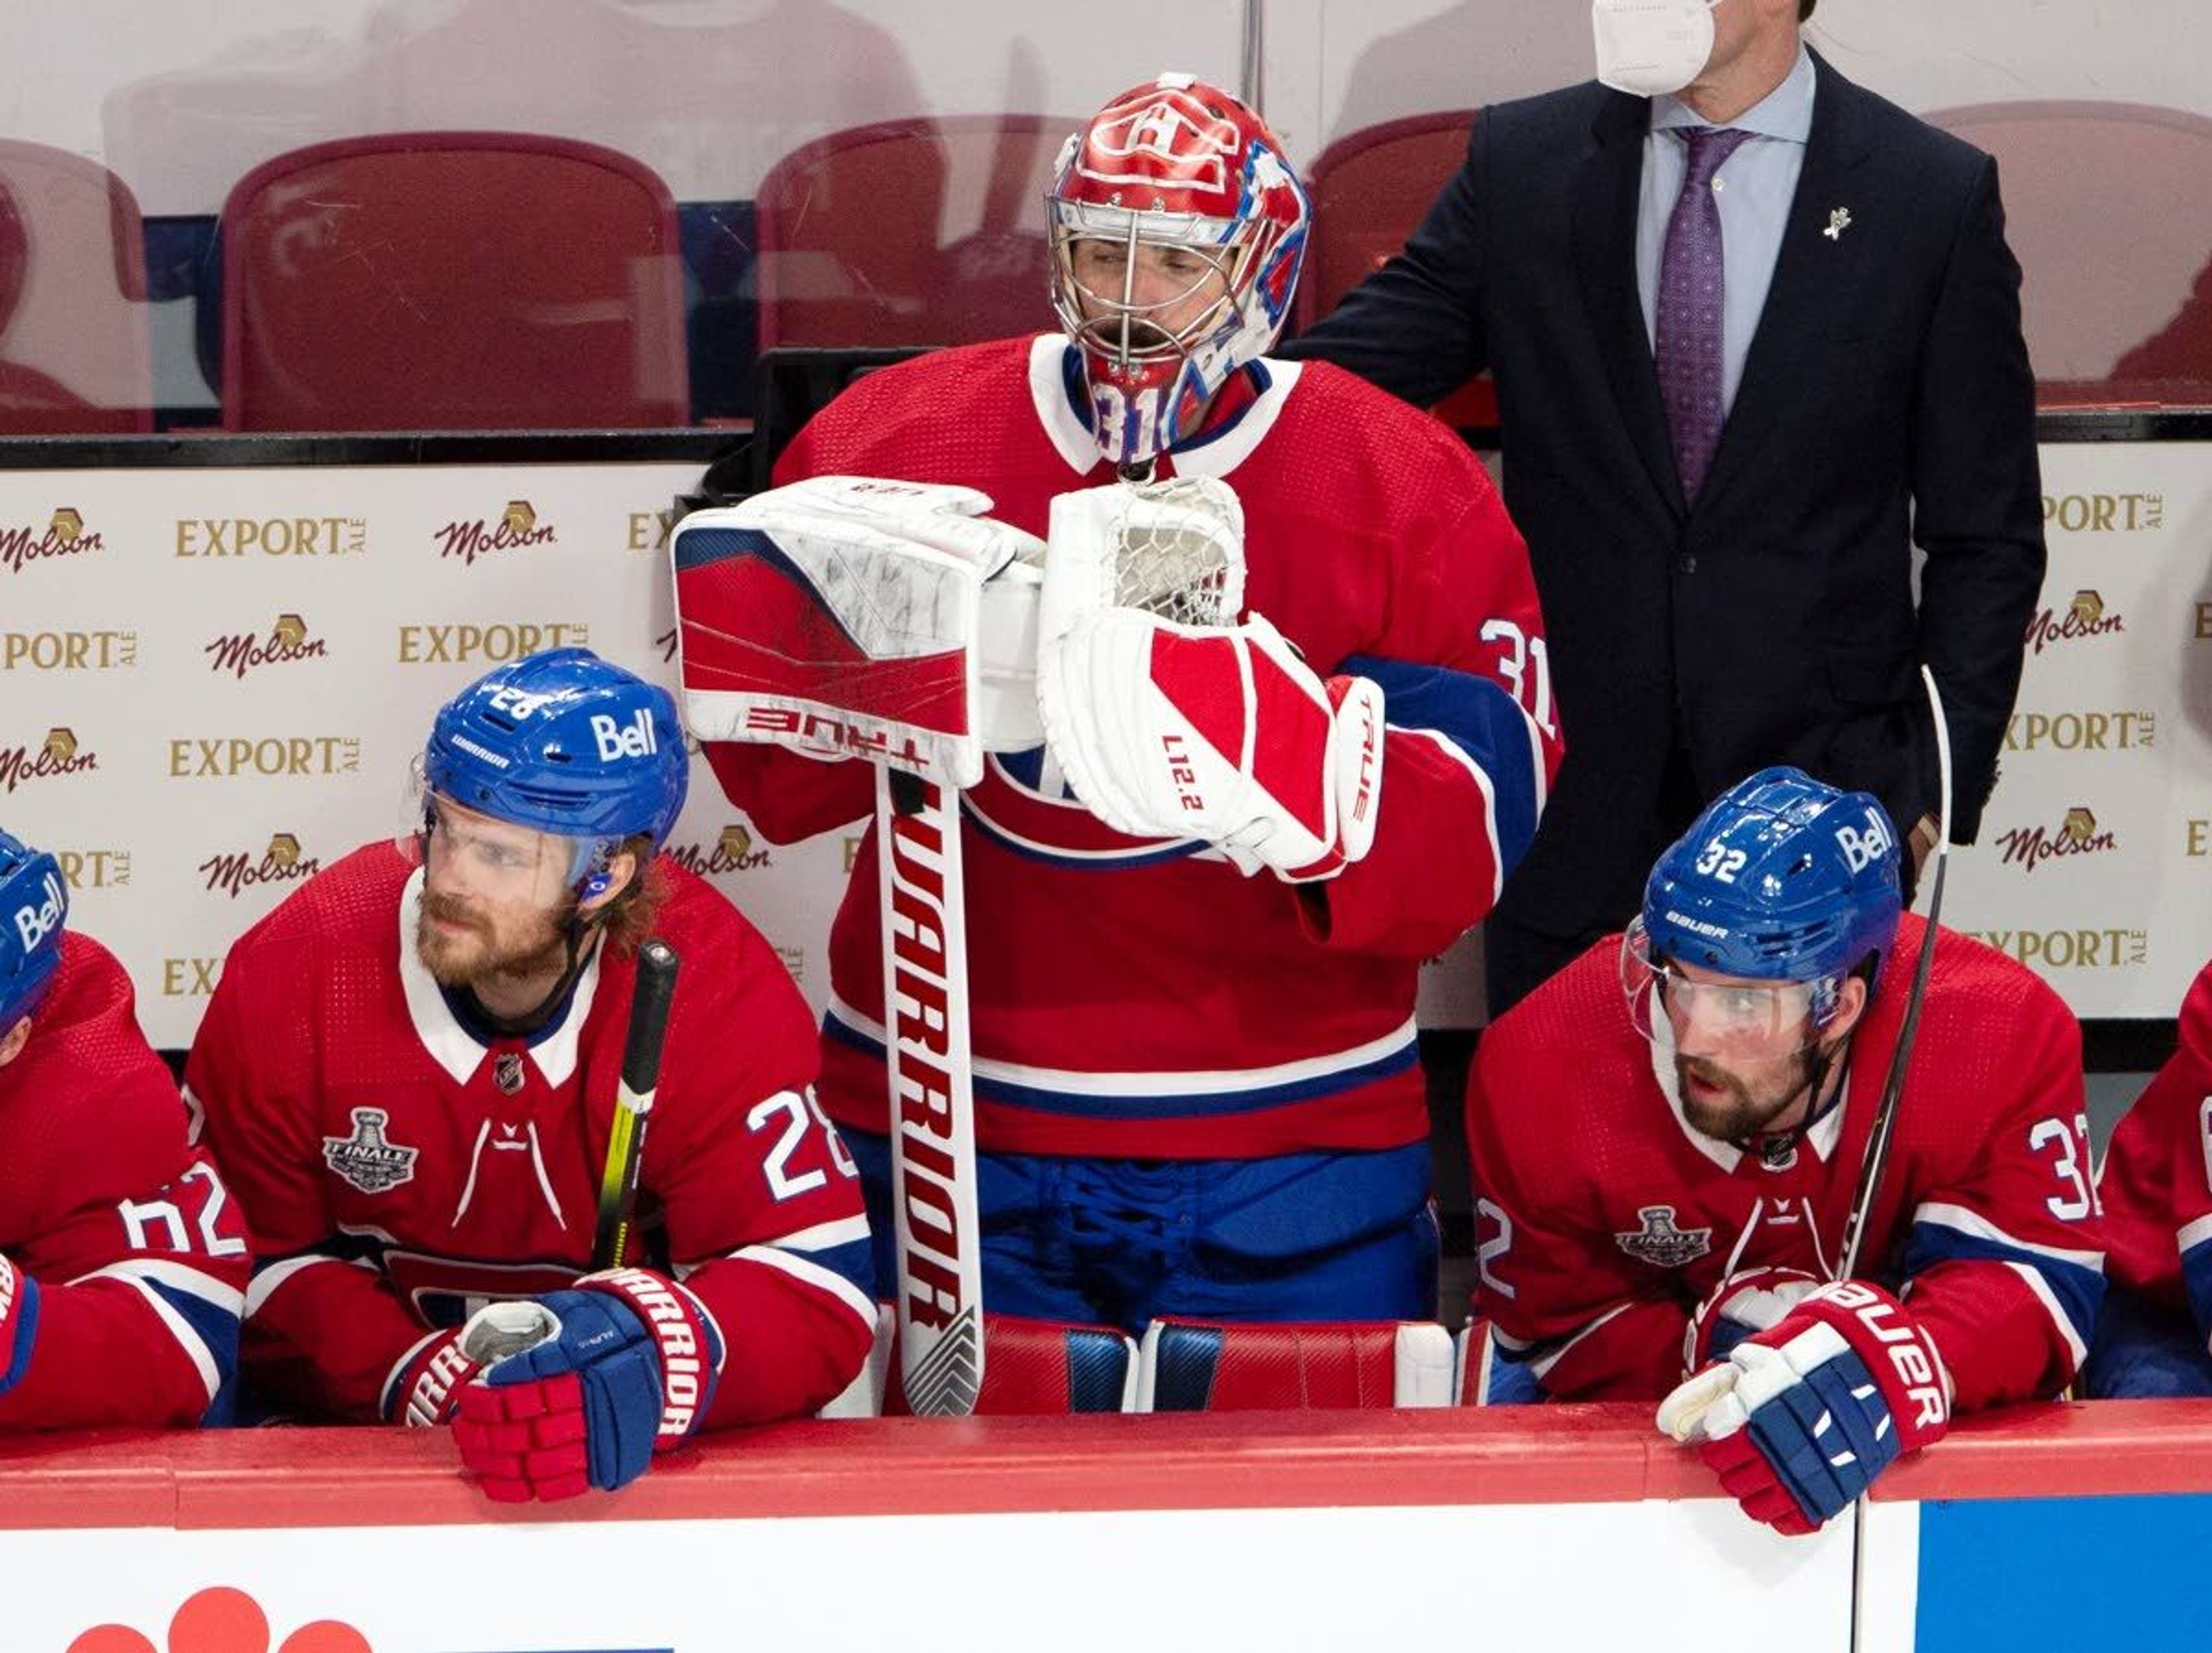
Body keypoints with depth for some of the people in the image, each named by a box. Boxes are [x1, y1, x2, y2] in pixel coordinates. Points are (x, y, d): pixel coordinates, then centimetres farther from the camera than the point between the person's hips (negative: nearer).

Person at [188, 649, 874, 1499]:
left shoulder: (717, 990, -18)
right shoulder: (295, 968, -15)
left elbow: (816, 1284, -23)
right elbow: (255, 1248, -6)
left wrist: (642, 1357, -43)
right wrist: (410, 1374, -24)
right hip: (356, 1429, 1)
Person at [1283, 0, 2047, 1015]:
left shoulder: (1936, 196, -2)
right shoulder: (1521, 163, 2)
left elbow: (1985, 537, 1)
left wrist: (1938, 783, -5)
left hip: (1821, 811, -1)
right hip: (1567, 811, 2)